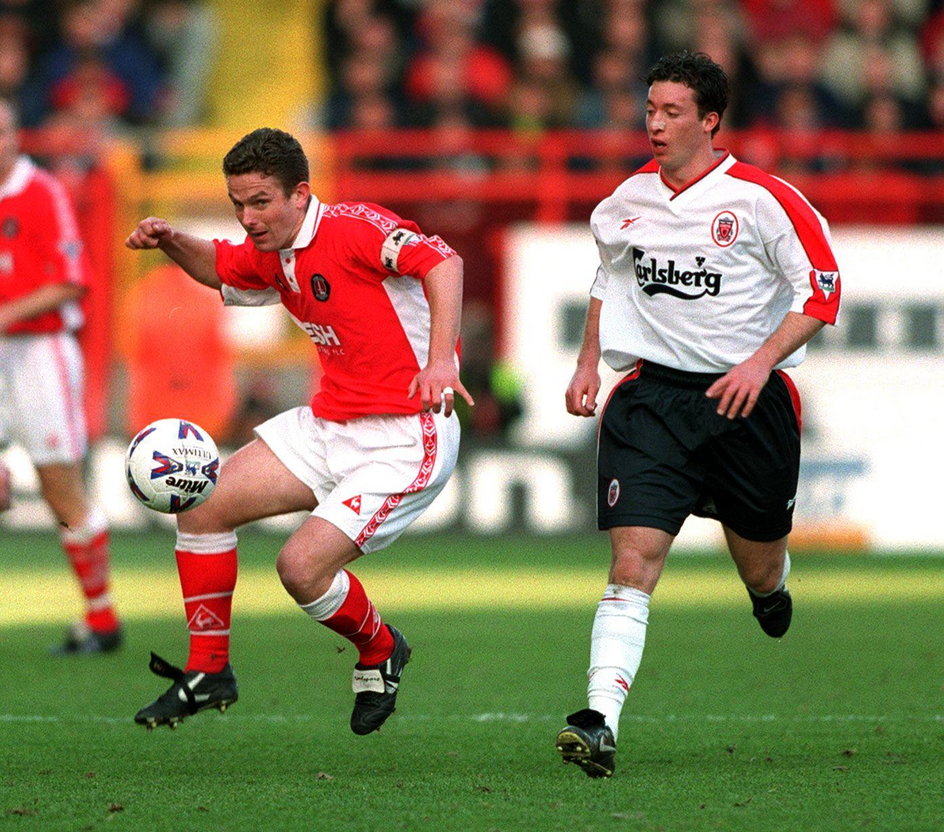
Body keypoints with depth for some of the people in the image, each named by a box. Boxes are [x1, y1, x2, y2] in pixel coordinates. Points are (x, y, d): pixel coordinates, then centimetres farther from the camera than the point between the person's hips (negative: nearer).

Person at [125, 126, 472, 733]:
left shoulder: (353, 228, -20)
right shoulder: (272, 256, 6)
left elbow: (443, 263, -33)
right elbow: (219, 268, 29)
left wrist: (440, 359, -46)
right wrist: (170, 242, 7)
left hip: (404, 438, -9)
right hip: (328, 425, 9)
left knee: (302, 566, -19)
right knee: (201, 505, 3)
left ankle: (381, 652, 13)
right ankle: (208, 673, 15)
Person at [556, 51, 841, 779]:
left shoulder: (762, 199, -9)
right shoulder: (628, 200, 5)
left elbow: (822, 290, -7)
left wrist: (762, 362, -19)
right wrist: (589, 363, 16)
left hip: (747, 399, -2)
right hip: (652, 393, 2)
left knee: (759, 568, 14)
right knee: (633, 560, -16)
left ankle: (771, 584, 55)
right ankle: (601, 723, -25)